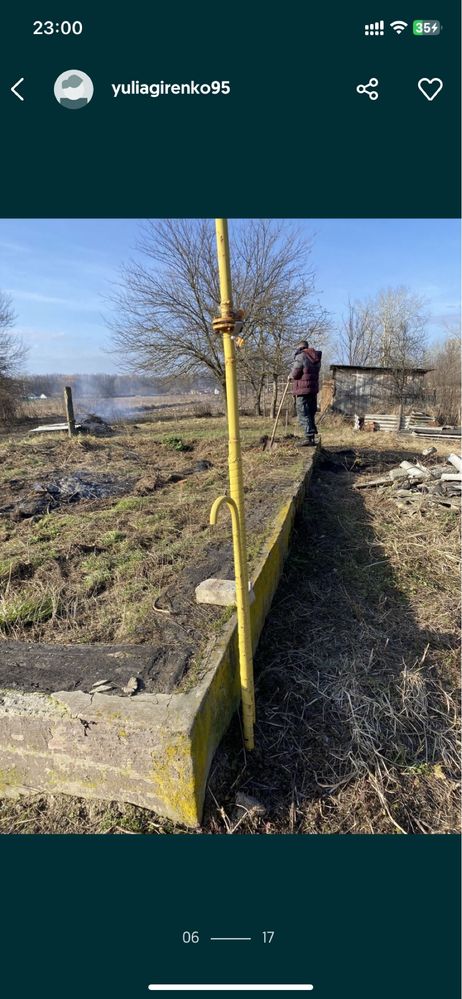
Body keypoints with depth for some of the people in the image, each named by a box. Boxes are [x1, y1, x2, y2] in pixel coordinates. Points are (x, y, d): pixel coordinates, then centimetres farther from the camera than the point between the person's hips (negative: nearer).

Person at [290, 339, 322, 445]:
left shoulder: (300, 356, -11)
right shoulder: (316, 358, 14)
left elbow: (295, 374, -13)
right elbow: (312, 372, 14)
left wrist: (291, 376, 9)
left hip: (303, 390, -8)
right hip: (314, 389, 8)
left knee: (303, 415, -5)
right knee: (311, 414, 14)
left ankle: (308, 437, -9)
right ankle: (312, 436, 18)